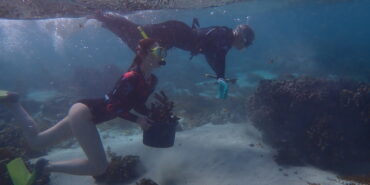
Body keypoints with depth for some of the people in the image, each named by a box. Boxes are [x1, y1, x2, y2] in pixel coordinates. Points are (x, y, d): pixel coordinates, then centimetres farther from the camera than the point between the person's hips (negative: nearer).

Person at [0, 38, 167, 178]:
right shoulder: (131, 78, -24)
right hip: (83, 111, -9)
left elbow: (138, 106, 13)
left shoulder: (151, 81, 3)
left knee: (35, 141, 21)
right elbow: (111, 107, -24)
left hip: (86, 113, 9)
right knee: (99, 167, -11)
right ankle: (46, 166, 1)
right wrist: (137, 120, -18)